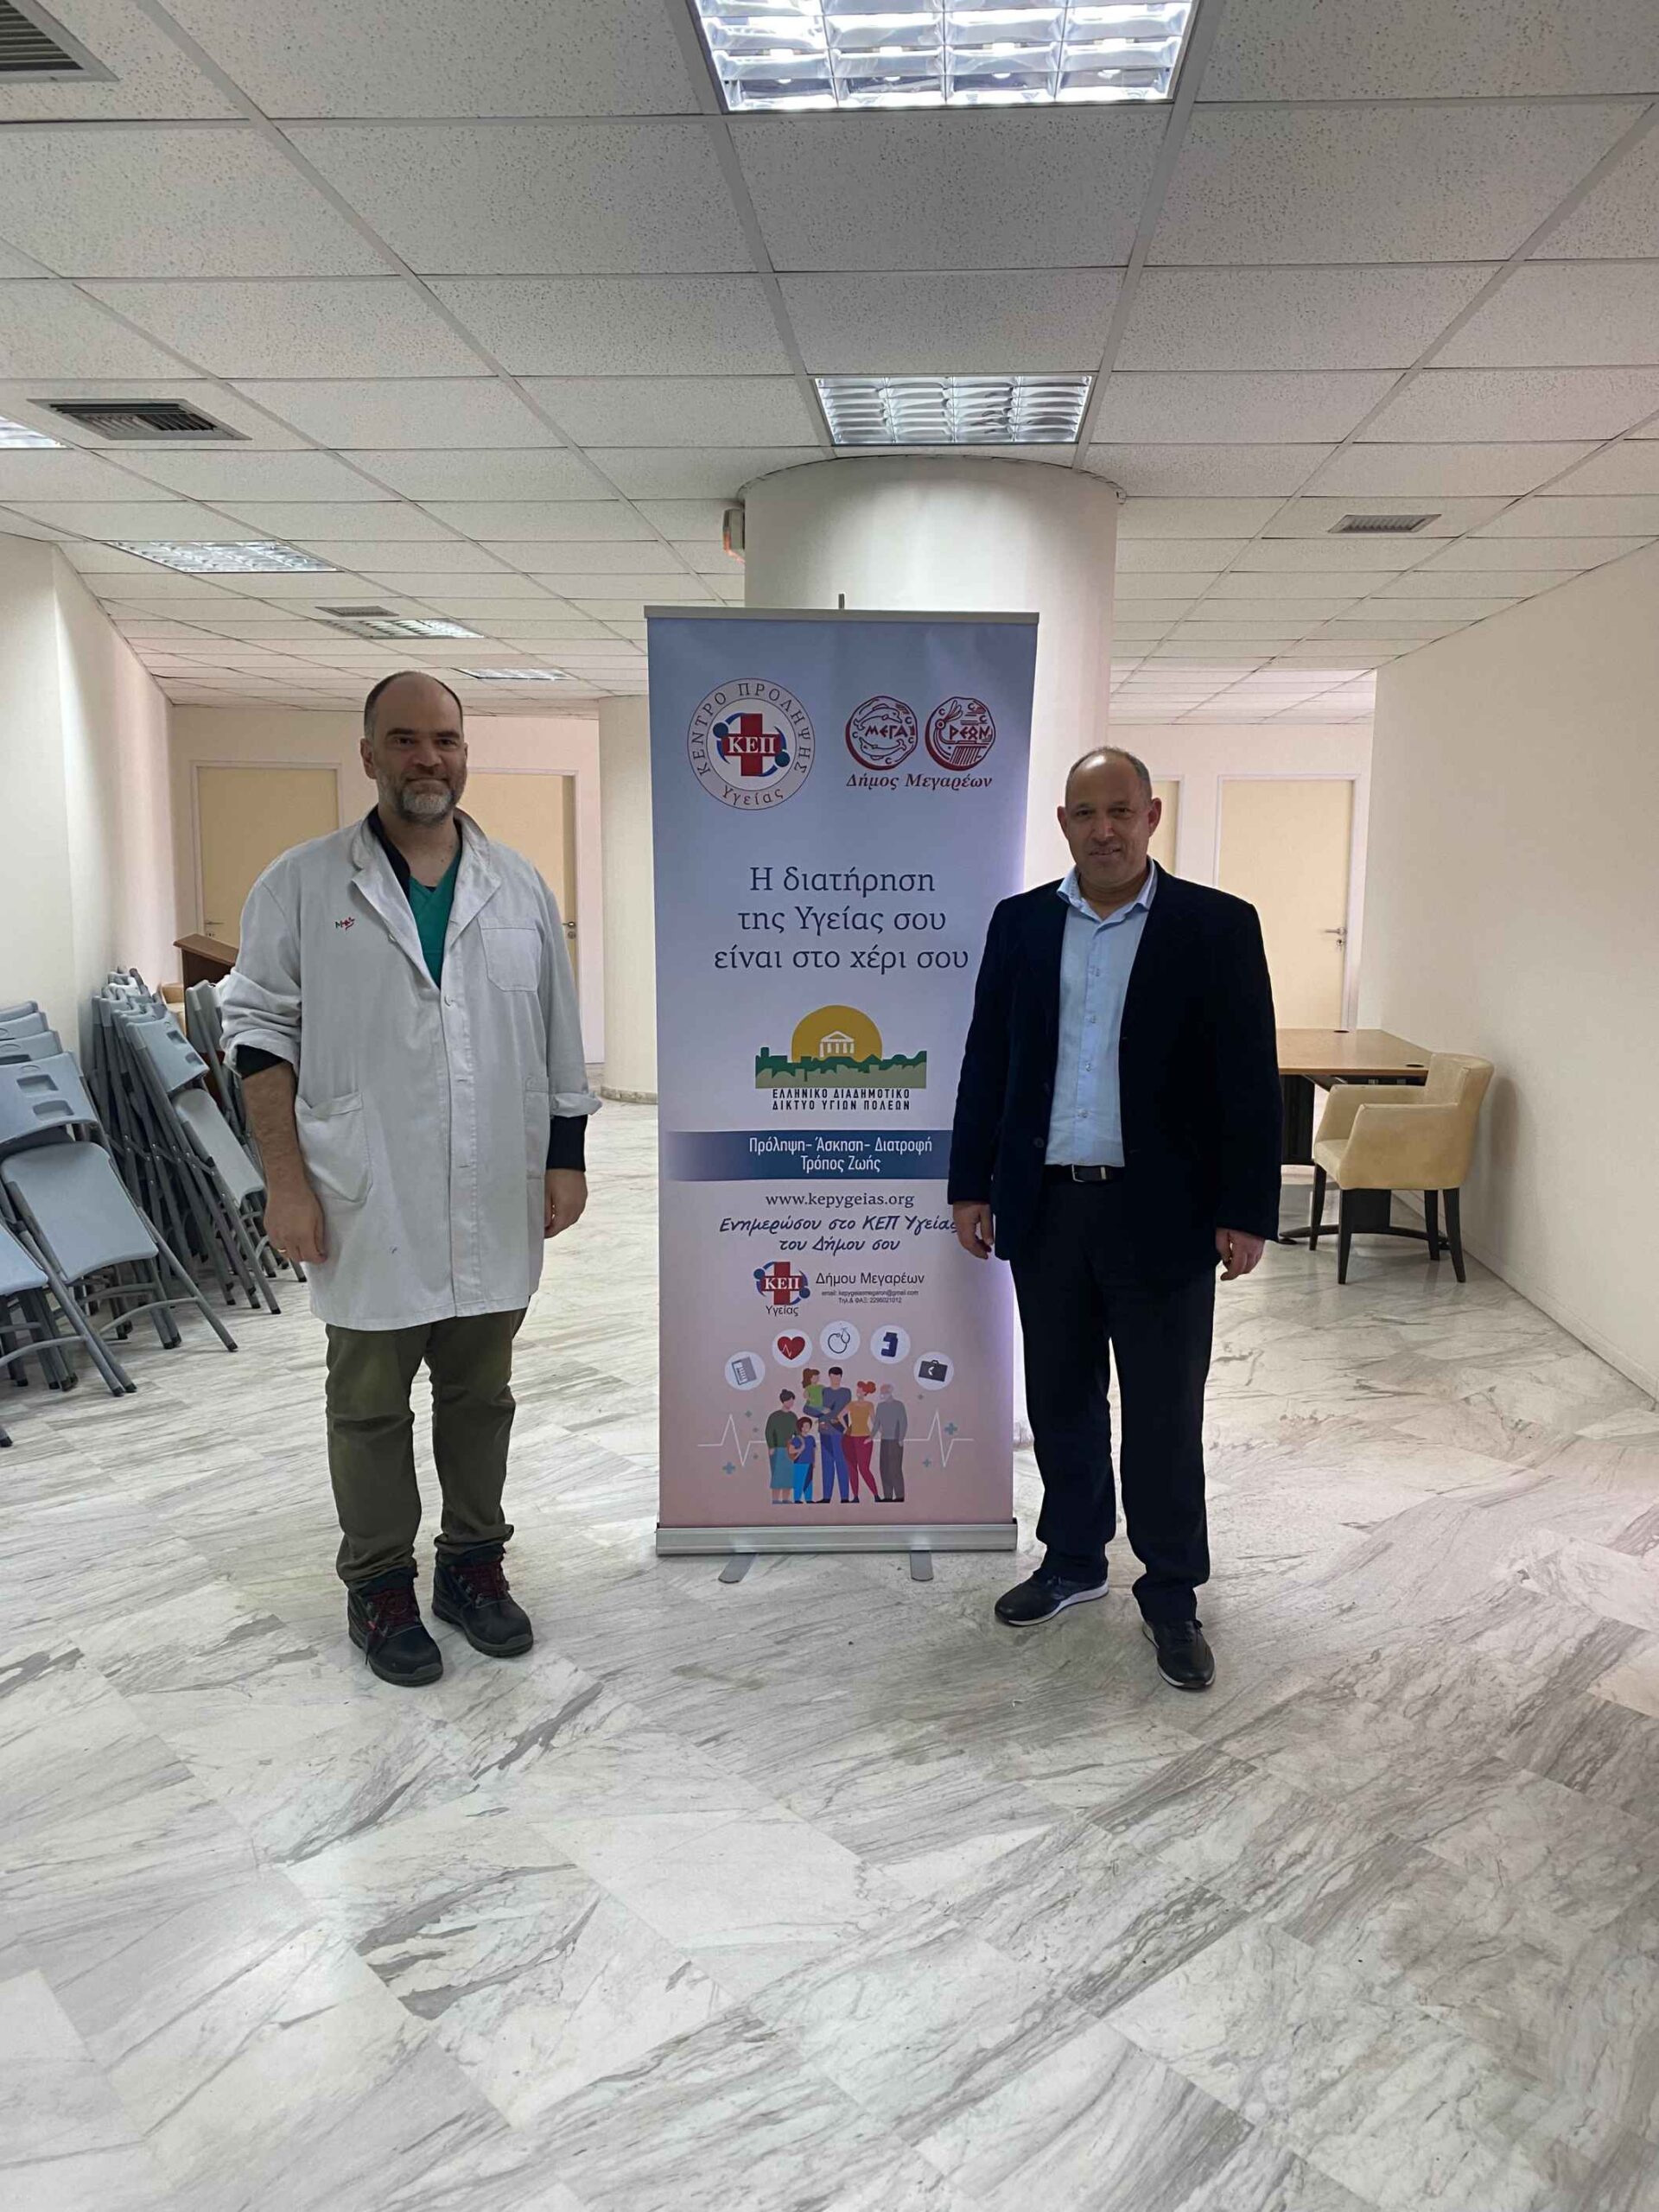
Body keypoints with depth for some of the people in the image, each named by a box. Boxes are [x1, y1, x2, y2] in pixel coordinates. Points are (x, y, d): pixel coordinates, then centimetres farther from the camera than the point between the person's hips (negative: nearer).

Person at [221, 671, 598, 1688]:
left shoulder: (519, 888, 6)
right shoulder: (305, 885, -2)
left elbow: (559, 1038, 9)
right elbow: (262, 1031, -2)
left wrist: (566, 1161, 7)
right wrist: (287, 1178, -8)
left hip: (495, 1203, 3)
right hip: (369, 1204, -2)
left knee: (480, 1392, 14)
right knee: (370, 1402, 10)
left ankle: (472, 1563, 31)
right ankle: (380, 1584, 26)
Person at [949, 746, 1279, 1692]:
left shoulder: (1219, 926, -4)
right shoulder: (1021, 922, 6)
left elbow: (1250, 1079, -5)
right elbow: (987, 1062, 8)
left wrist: (1247, 1212, -9)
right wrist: (972, 1184, 6)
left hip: (1162, 1215, -3)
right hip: (1044, 1208, 3)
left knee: (1164, 1415, 7)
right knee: (1062, 1399, 16)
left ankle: (1172, 1592, 24)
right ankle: (1074, 1559, 35)